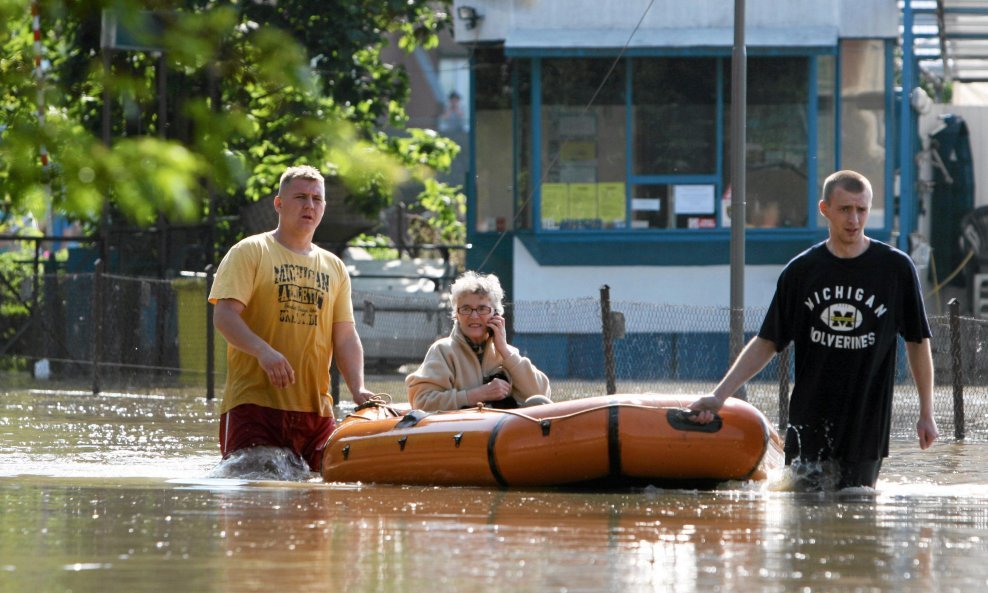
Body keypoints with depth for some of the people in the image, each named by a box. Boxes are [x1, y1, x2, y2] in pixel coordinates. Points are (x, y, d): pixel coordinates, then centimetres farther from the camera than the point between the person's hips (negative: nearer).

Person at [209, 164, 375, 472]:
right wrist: (263, 351, -26)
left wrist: (357, 388, -4)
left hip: (316, 409, 5)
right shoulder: (250, 253, 3)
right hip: (253, 401, -5)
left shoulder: (334, 267, 19)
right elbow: (224, 314, -8)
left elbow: (345, 336, 14)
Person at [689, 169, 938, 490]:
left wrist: (926, 413, 6)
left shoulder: (896, 268, 0)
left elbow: (918, 341, 7)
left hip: (867, 425, -1)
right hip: (809, 424, 1)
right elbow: (766, 343, 9)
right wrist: (719, 396, 1)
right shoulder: (801, 271, 4)